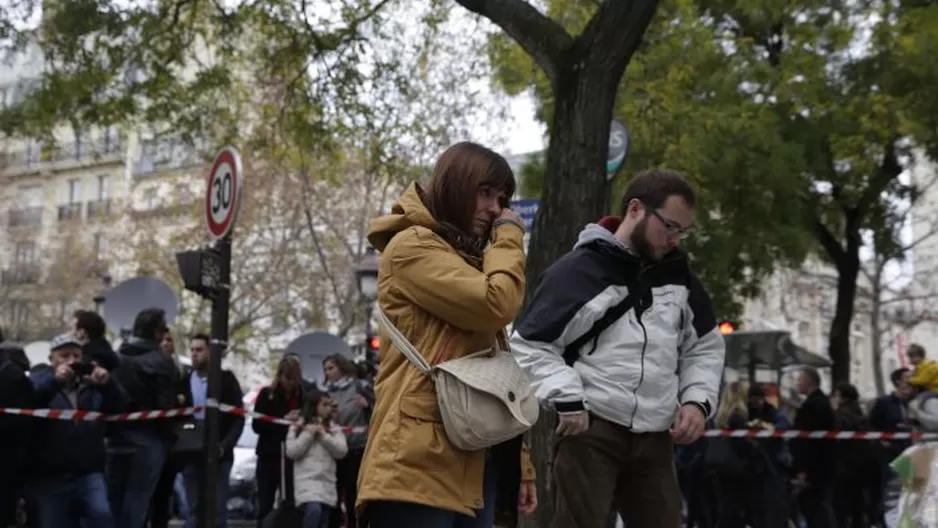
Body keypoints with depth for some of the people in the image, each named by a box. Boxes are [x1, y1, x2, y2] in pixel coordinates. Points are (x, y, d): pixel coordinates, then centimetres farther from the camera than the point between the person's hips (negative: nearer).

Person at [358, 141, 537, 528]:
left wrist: (519, 459, 18)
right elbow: (496, 304, -16)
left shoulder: (467, 260, 27)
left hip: (474, 462, 9)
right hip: (419, 459, -9)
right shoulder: (412, 246, -2)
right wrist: (508, 237, 2)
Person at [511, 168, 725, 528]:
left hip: (656, 439, 6)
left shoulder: (678, 276, 13)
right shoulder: (578, 271, -6)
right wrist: (567, 399, -16)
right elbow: (529, 345, -5)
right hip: (591, 432, -6)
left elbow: (705, 347, 23)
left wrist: (698, 399, 6)